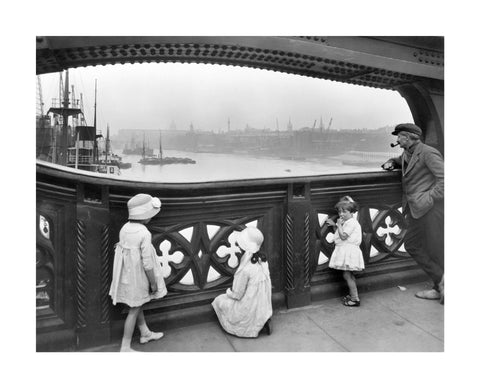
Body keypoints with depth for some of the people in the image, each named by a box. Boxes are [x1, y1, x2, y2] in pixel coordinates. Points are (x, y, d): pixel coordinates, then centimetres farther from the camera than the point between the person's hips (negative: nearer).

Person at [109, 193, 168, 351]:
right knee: (134, 311, 8)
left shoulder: (124, 228, -5)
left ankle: (145, 333, 42)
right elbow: (147, 264, -24)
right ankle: (125, 348, 19)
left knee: (138, 305, 23)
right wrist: (154, 283, -11)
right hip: (137, 278, -7)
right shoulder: (144, 234, -26)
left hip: (126, 276, 7)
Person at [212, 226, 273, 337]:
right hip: (264, 308, 7)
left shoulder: (245, 269, -27)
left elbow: (236, 294, -18)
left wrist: (228, 292, 2)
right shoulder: (263, 261, -5)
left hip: (250, 311, -7)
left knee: (219, 301, 12)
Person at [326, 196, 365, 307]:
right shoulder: (346, 222, 15)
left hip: (349, 251, -10)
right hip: (345, 251, 10)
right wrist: (334, 225, 9)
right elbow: (339, 233, 20)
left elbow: (343, 236, -24)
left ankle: (355, 299, 0)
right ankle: (353, 295, 29)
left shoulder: (351, 223, -17)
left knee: (347, 275, -7)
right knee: (349, 275, 18)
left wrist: (339, 224, -16)